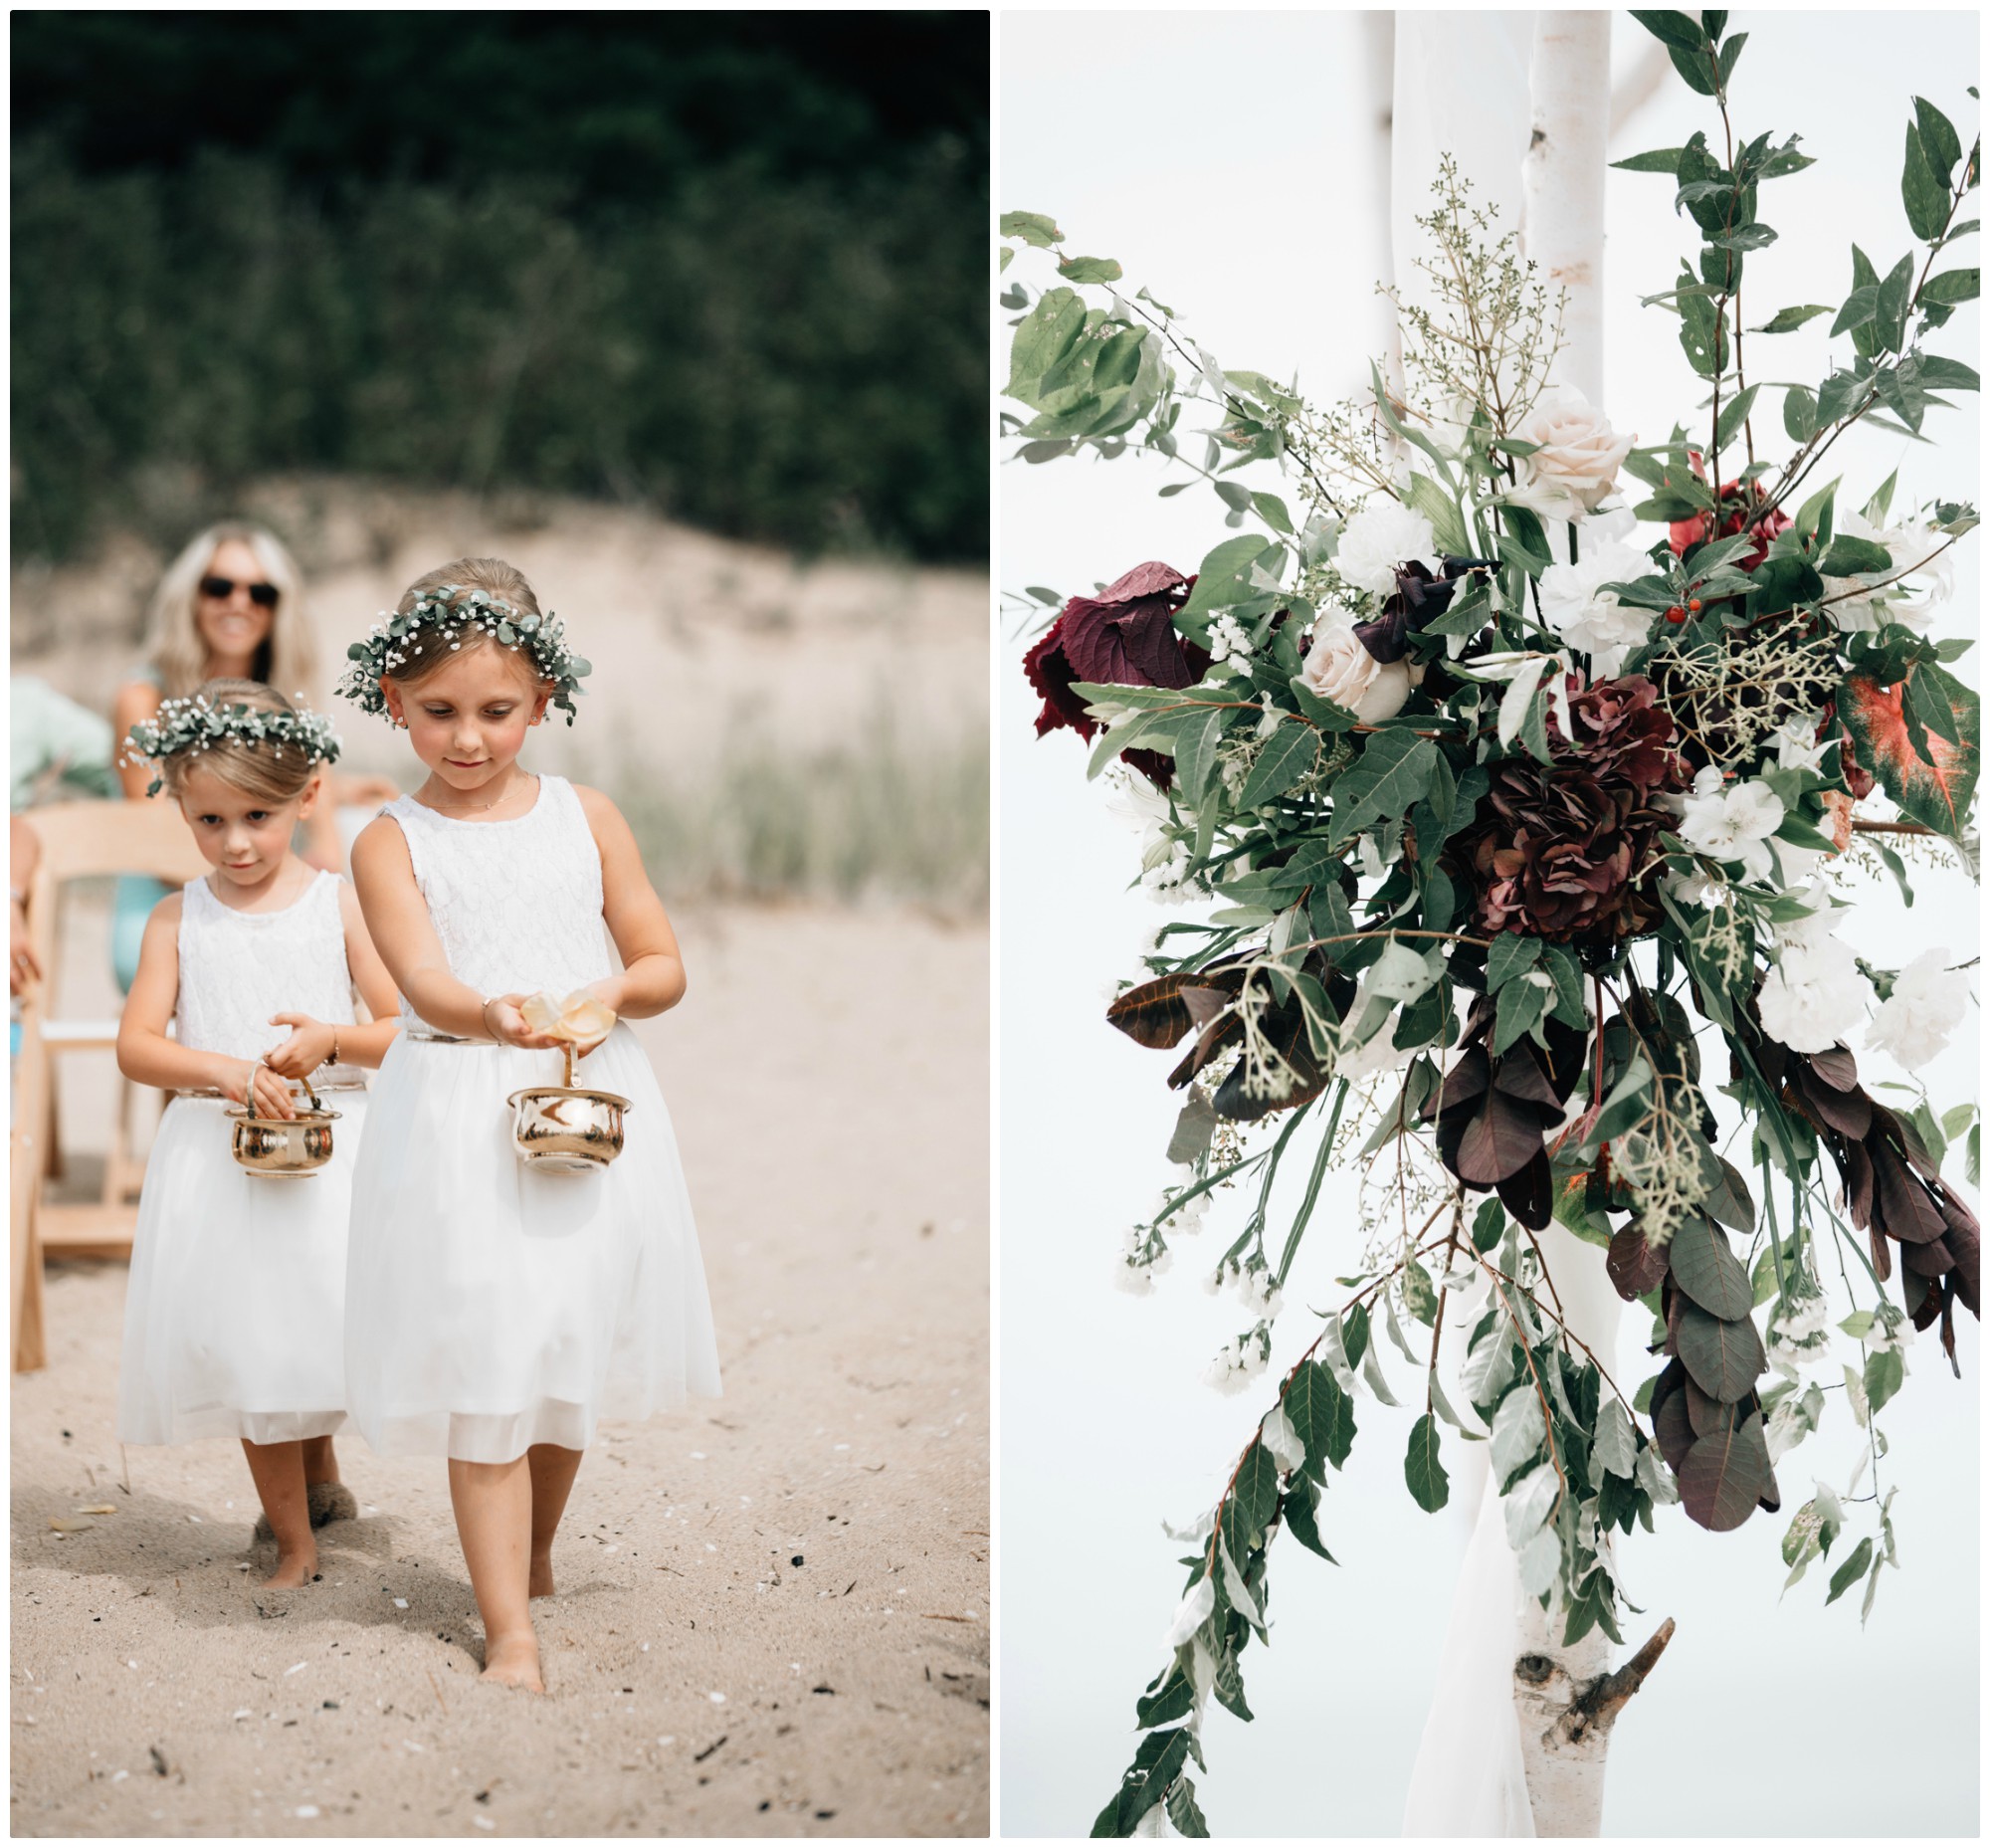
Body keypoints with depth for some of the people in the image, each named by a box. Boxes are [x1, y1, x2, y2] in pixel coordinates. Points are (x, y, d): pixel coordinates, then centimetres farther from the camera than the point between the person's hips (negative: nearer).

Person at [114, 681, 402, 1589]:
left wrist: (332, 1040, -19)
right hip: (219, 1156, 1)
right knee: (250, 1346, 5)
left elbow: (403, 1027, 0)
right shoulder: (177, 920, 3)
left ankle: (317, 1470, 30)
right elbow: (135, 1045, -4)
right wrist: (223, 1071, -20)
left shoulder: (339, 904, 0)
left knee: (325, 1328, -2)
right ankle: (295, 1539, 19)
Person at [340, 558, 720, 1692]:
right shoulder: (391, 843, -1)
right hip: (460, 1119, -3)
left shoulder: (587, 819, 6)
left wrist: (608, 996, -15)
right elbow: (424, 981, -16)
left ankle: (533, 1561, 37)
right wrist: (494, 1017, -37)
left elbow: (665, 965, 6)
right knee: (484, 1371, -6)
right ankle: (510, 1630, -3)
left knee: (570, 1357, 13)